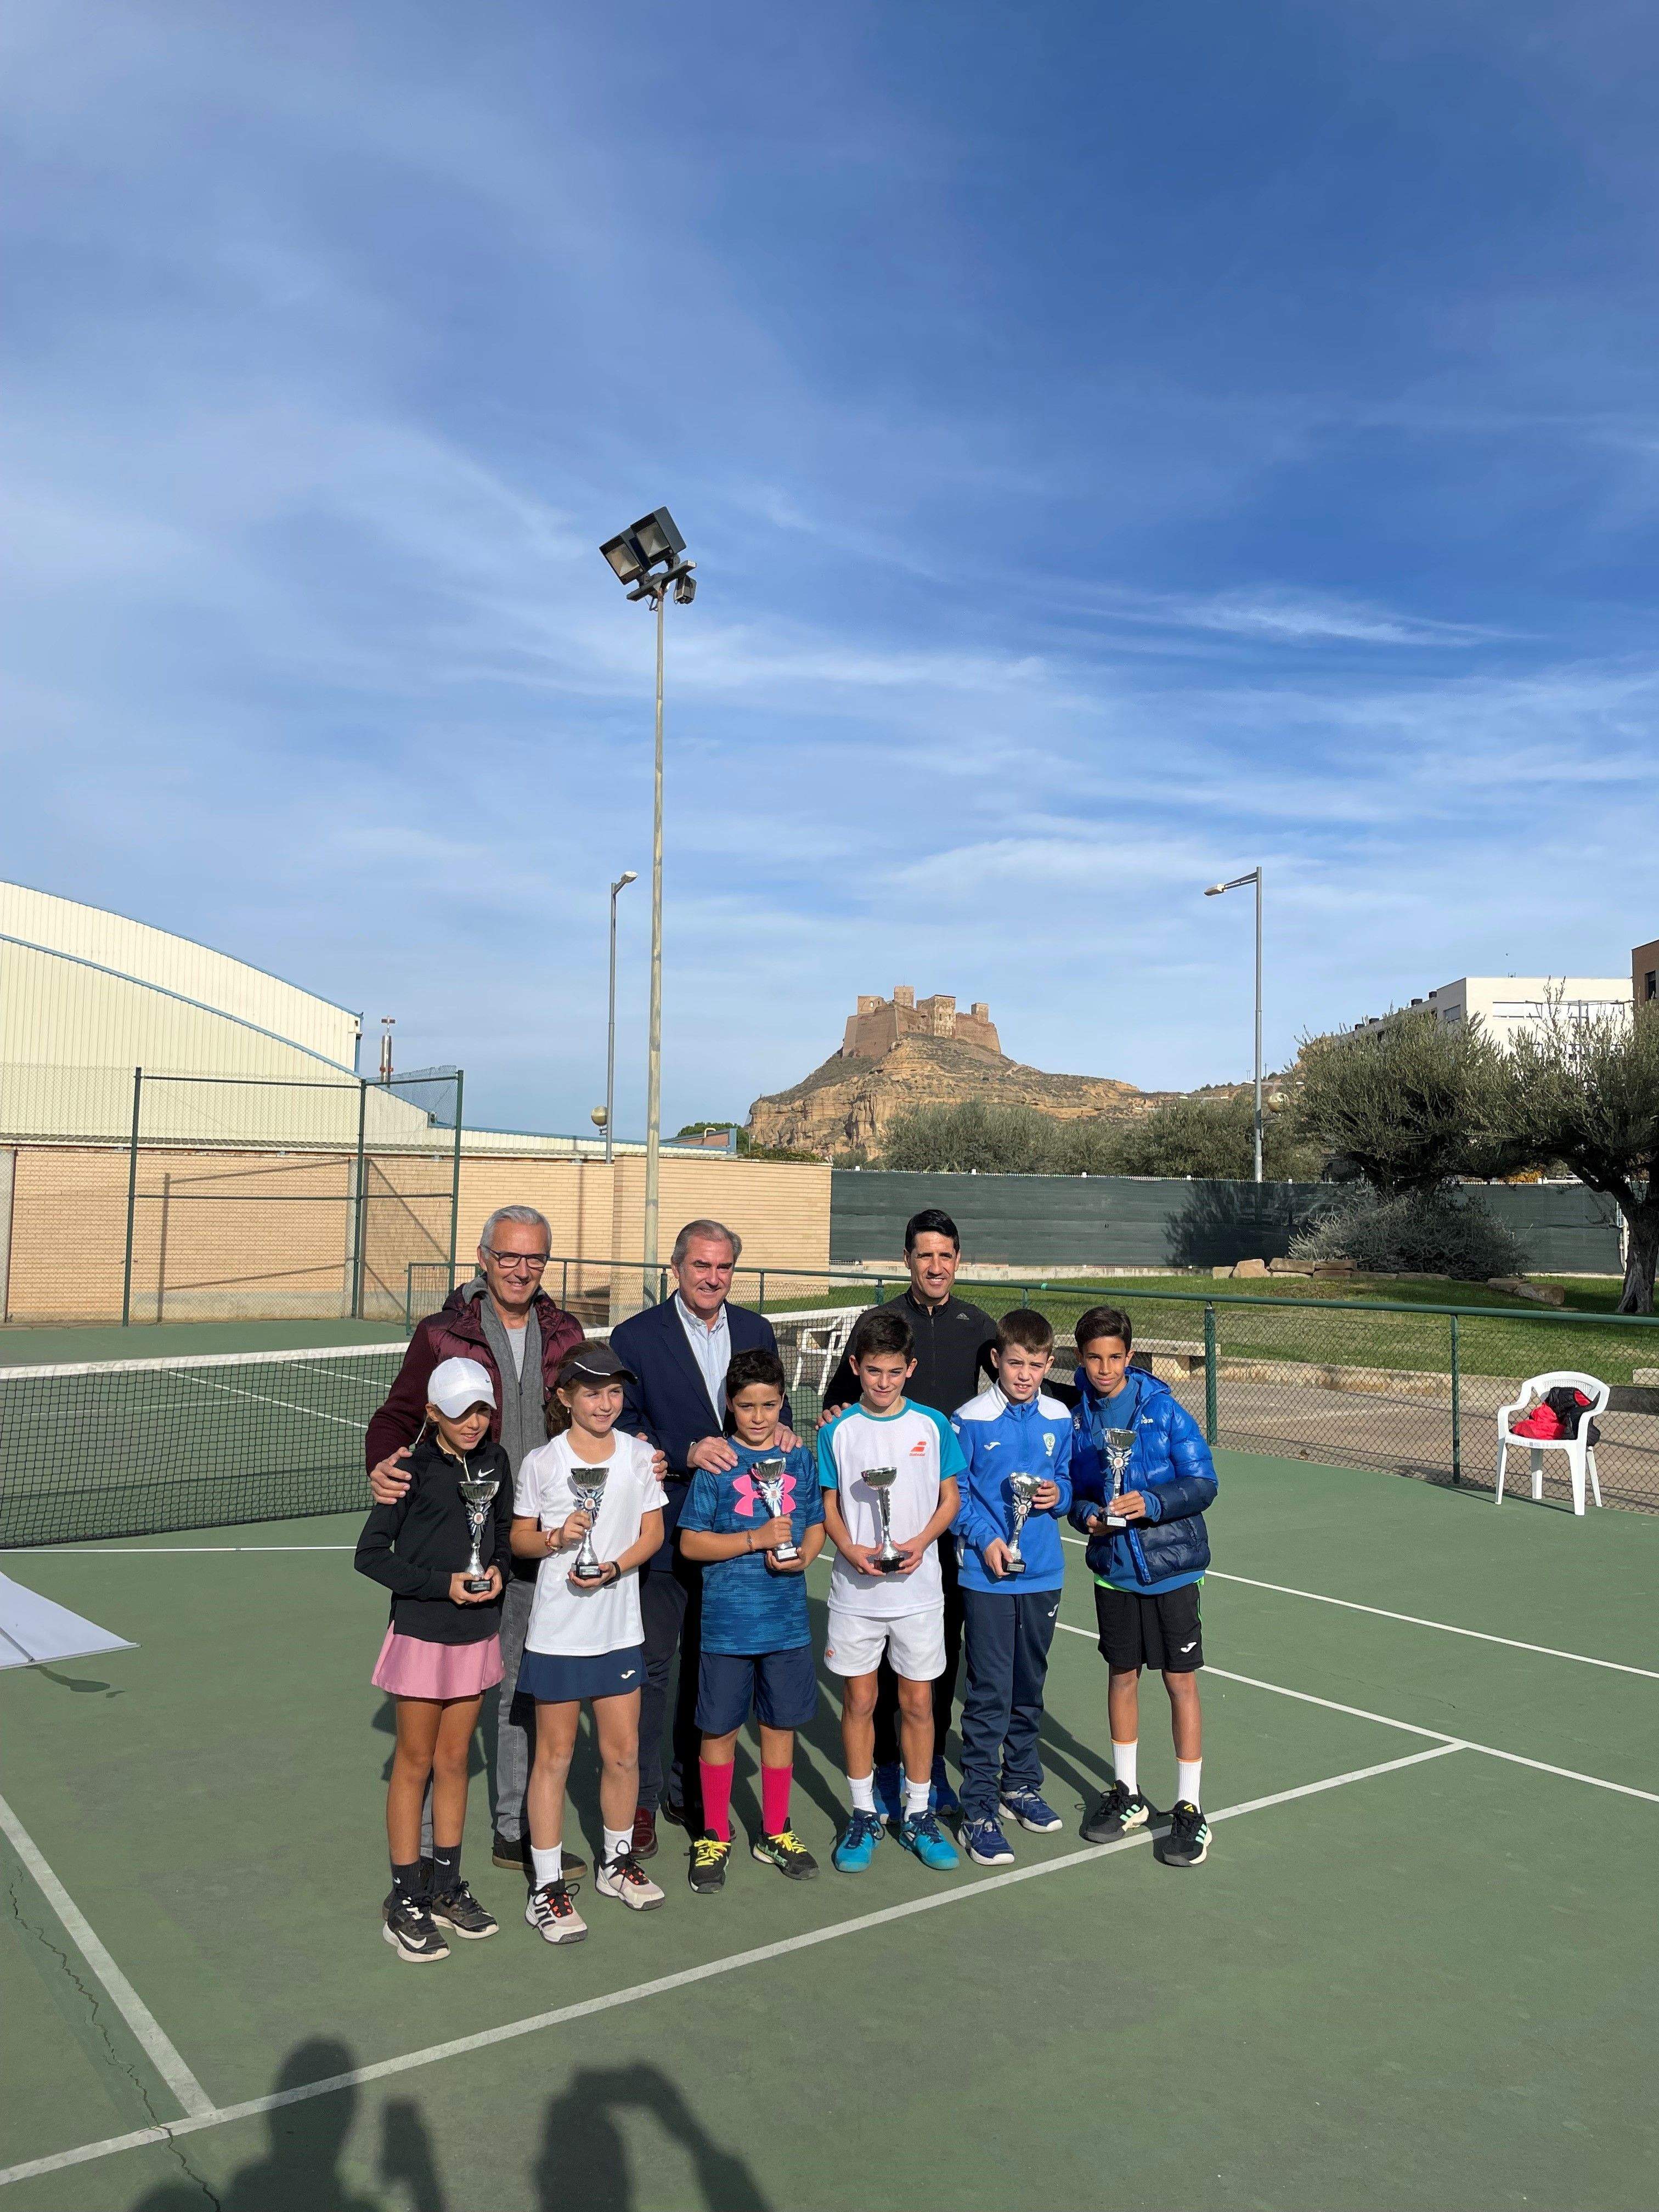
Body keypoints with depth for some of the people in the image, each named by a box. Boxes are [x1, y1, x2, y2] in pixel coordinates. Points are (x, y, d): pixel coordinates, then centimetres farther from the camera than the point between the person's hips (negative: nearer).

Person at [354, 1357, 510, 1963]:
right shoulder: (412, 1469, -14)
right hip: (421, 1633, -5)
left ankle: (446, 1887, 28)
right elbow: (370, 1555, -12)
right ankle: (405, 1900, 19)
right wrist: (441, 1585, -19)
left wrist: (497, 1568, -5)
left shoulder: (494, 1461, 2)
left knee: (454, 1761, 15)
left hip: (478, 1632, 5)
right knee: (415, 1763, 6)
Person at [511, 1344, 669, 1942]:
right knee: (554, 1757, 5)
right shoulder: (541, 1462, -7)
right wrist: (557, 1538, -20)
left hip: (620, 1628, 3)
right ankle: (546, 1887, 17)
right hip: (557, 1632, -3)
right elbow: (520, 1538, 0)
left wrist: (613, 1567, -13)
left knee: (623, 1751, 11)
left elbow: (652, 1532, 3)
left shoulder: (638, 1455, 0)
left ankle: (617, 1863, 32)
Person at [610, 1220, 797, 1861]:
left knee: (711, 1665, 15)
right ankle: (639, 1801, 20)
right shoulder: (635, 1337, -7)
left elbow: (772, 1406, 13)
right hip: (664, 1532, -4)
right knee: (651, 1666, 4)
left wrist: (778, 1430, -10)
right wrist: (687, 1453, -24)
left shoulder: (756, 1331, 6)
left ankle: (689, 1792, 31)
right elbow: (623, 1429, -10)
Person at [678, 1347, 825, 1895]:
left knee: (780, 1725, 14)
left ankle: (775, 1834, 31)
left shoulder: (799, 1459, 2)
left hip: (787, 1618, 3)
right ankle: (715, 1836, 27)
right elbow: (690, 1542, -9)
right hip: (728, 1620, -3)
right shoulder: (716, 1464, -8)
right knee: (720, 1728, 9)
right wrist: (756, 1539, -19)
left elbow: (815, 1525, 11)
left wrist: (803, 1555, -10)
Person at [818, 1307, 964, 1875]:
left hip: (918, 1589, 0)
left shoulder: (933, 1426, -2)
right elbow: (829, 1506, 3)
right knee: (859, 1701, 8)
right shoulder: (838, 1431, -3)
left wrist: (920, 1543, -13)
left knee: (918, 1703, 8)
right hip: (855, 1591, 0)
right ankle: (863, 1816, 24)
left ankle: (919, 1816, 24)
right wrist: (850, 1549, -16)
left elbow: (950, 1499, 3)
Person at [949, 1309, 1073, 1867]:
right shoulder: (970, 1419, -10)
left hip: (1043, 1574, 4)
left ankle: (1021, 1784, 34)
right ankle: (979, 1808, 7)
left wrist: (1059, 1495, -7)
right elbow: (954, 1493, -5)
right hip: (987, 1575, -4)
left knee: (1030, 1688, 17)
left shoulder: (1060, 1419, 3)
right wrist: (985, 1538, -15)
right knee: (989, 1693, -3)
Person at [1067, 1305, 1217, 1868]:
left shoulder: (1164, 1409, -11)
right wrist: (1086, 1515, -12)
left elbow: (1203, 1484, -12)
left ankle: (1189, 1810, 15)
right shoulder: (1076, 1420, -1)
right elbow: (1071, 1491, 9)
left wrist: (1151, 1504, -26)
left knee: (1181, 1682, 3)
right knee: (1122, 1676, 14)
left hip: (1170, 1566, -3)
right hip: (1112, 1567, 3)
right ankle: (1127, 1794, 30)